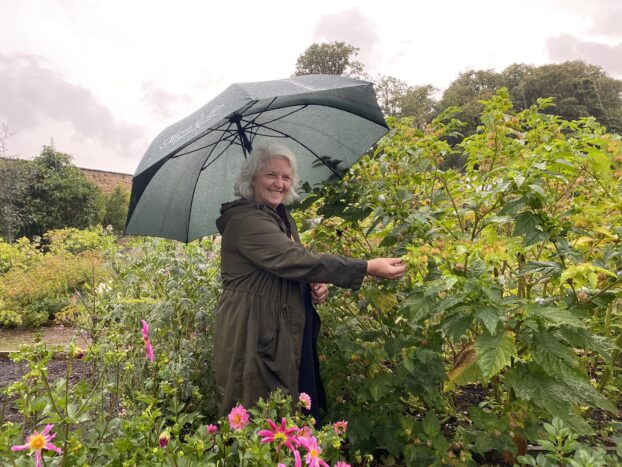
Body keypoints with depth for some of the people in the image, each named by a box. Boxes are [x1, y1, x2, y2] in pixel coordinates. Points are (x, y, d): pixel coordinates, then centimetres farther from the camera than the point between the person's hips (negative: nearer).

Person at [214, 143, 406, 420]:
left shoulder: (282, 216, 10)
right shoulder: (245, 220, -19)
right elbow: (299, 261, -28)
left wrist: (316, 286, -3)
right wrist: (369, 267, -27)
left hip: (288, 333, 9)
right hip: (255, 337, -9)